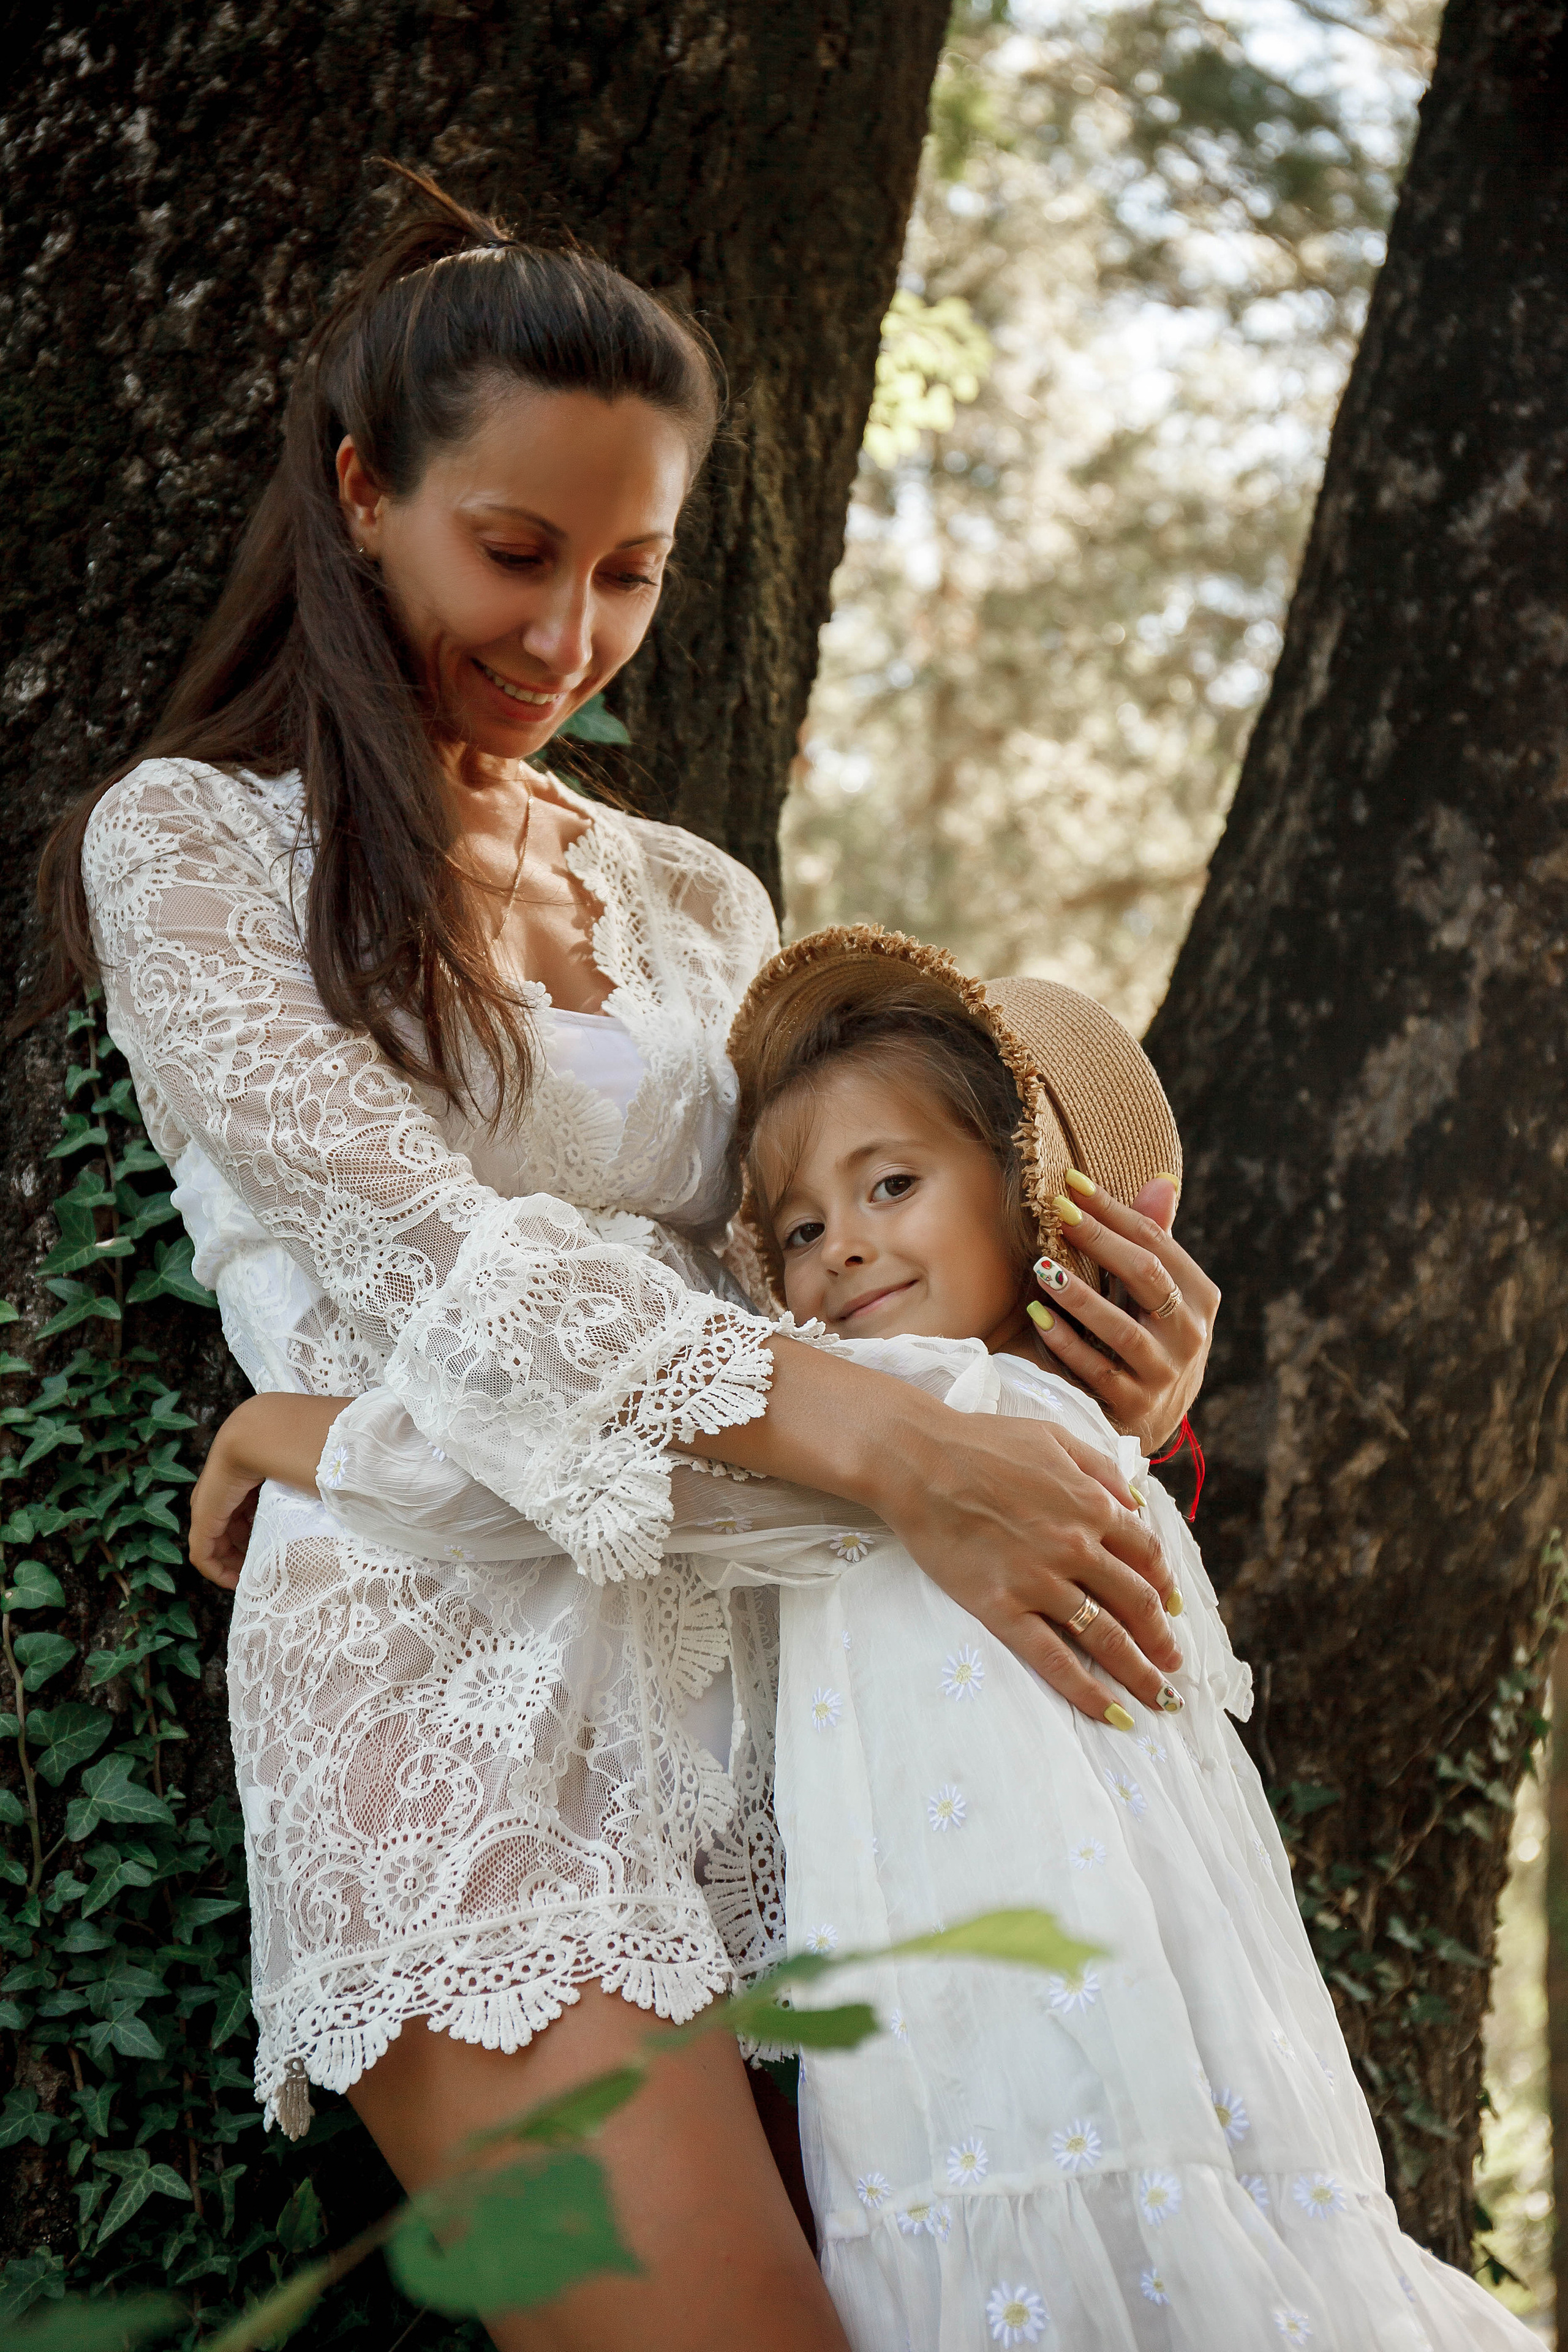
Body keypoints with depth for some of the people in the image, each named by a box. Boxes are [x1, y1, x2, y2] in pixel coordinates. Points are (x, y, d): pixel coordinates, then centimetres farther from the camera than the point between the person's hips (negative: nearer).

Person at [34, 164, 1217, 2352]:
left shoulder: (699, 905, 21)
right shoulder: (189, 842, 5)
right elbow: (412, 1235, -10)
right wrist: (881, 1440, -21)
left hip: (749, 1673, 5)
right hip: (451, 1674, -5)